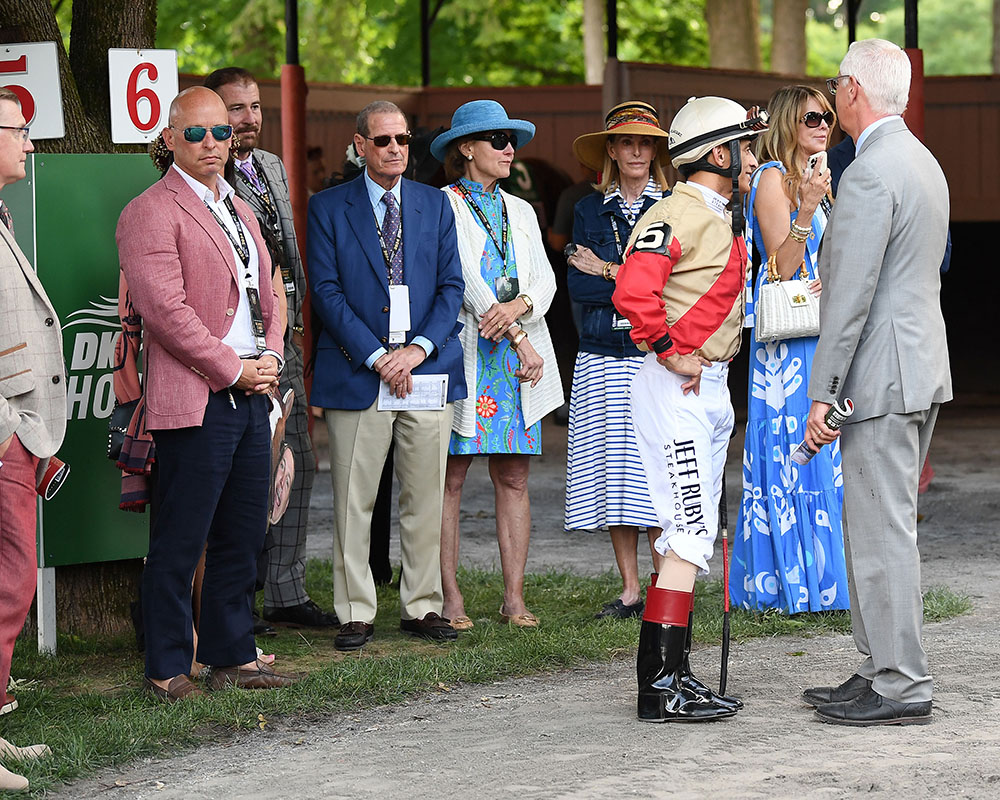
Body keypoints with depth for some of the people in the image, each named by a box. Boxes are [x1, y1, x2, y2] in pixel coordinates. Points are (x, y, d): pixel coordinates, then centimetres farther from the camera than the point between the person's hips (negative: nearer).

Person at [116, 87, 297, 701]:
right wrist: (232, 369, -13)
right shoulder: (151, 213, -8)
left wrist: (271, 357, 5)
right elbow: (165, 309, -16)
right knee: (179, 542, -4)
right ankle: (167, 669, 2)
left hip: (251, 396, 8)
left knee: (243, 537, 12)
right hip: (196, 399, -8)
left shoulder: (239, 210, 19)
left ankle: (233, 656, 20)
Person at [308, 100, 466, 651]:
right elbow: (326, 291, -4)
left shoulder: (435, 204, 12)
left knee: (425, 499, 5)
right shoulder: (329, 208, 3)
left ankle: (422, 607, 15)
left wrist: (419, 348, -8)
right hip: (356, 373, -3)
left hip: (428, 367, 3)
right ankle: (356, 613, 6)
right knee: (353, 502, -1)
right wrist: (376, 356, -12)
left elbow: (451, 286, 7)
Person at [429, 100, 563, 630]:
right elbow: (465, 276, -10)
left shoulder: (520, 212, 19)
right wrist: (519, 340, -16)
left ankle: (514, 599, 5)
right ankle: (450, 597, -2)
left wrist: (518, 305, -14)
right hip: (464, 354, -5)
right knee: (451, 476, -4)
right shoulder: (443, 206, -1)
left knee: (513, 478, 3)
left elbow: (544, 279, 9)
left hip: (520, 361, 6)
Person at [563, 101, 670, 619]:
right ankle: (629, 591, 8)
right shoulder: (590, 211, 12)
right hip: (603, 359, 3)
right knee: (613, 471, 2)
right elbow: (578, 286, 2)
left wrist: (608, 272, -4)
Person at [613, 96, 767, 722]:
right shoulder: (680, 214, -15)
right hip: (677, 389, -11)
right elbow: (634, 292, -29)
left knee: (694, 533, 12)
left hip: (711, 388, 11)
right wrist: (671, 353, -20)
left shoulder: (722, 219, 18)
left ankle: (675, 674, 17)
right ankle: (661, 689, -14)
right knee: (690, 532, -13)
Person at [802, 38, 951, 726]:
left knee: (882, 531, -7)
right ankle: (885, 669, 19)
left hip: (881, 377, -10)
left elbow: (852, 294, -21)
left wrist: (823, 393, -19)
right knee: (882, 527, 15)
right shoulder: (924, 162, 15)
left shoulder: (870, 174, -17)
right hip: (923, 367, 10)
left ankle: (901, 686, -5)